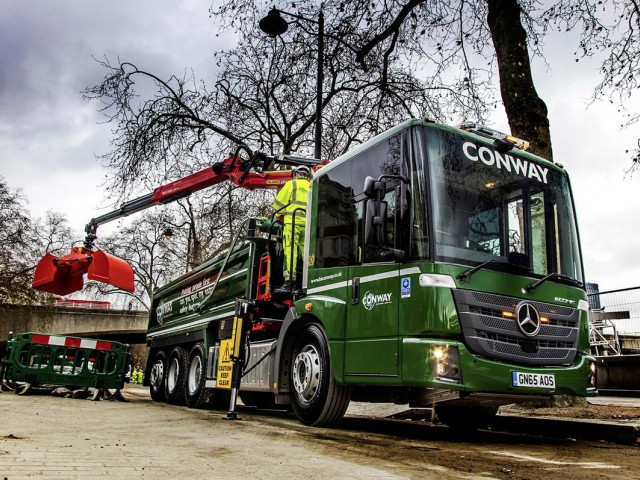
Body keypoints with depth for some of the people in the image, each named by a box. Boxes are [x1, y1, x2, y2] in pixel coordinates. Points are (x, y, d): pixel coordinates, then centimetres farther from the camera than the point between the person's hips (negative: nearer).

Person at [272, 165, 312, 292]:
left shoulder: (292, 184, 8)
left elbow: (280, 201, 6)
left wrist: (279, 215, 22)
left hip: (293, 221, -4)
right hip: (308, 224, 5)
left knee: (290, 251, -10)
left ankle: (289, 282, -18)